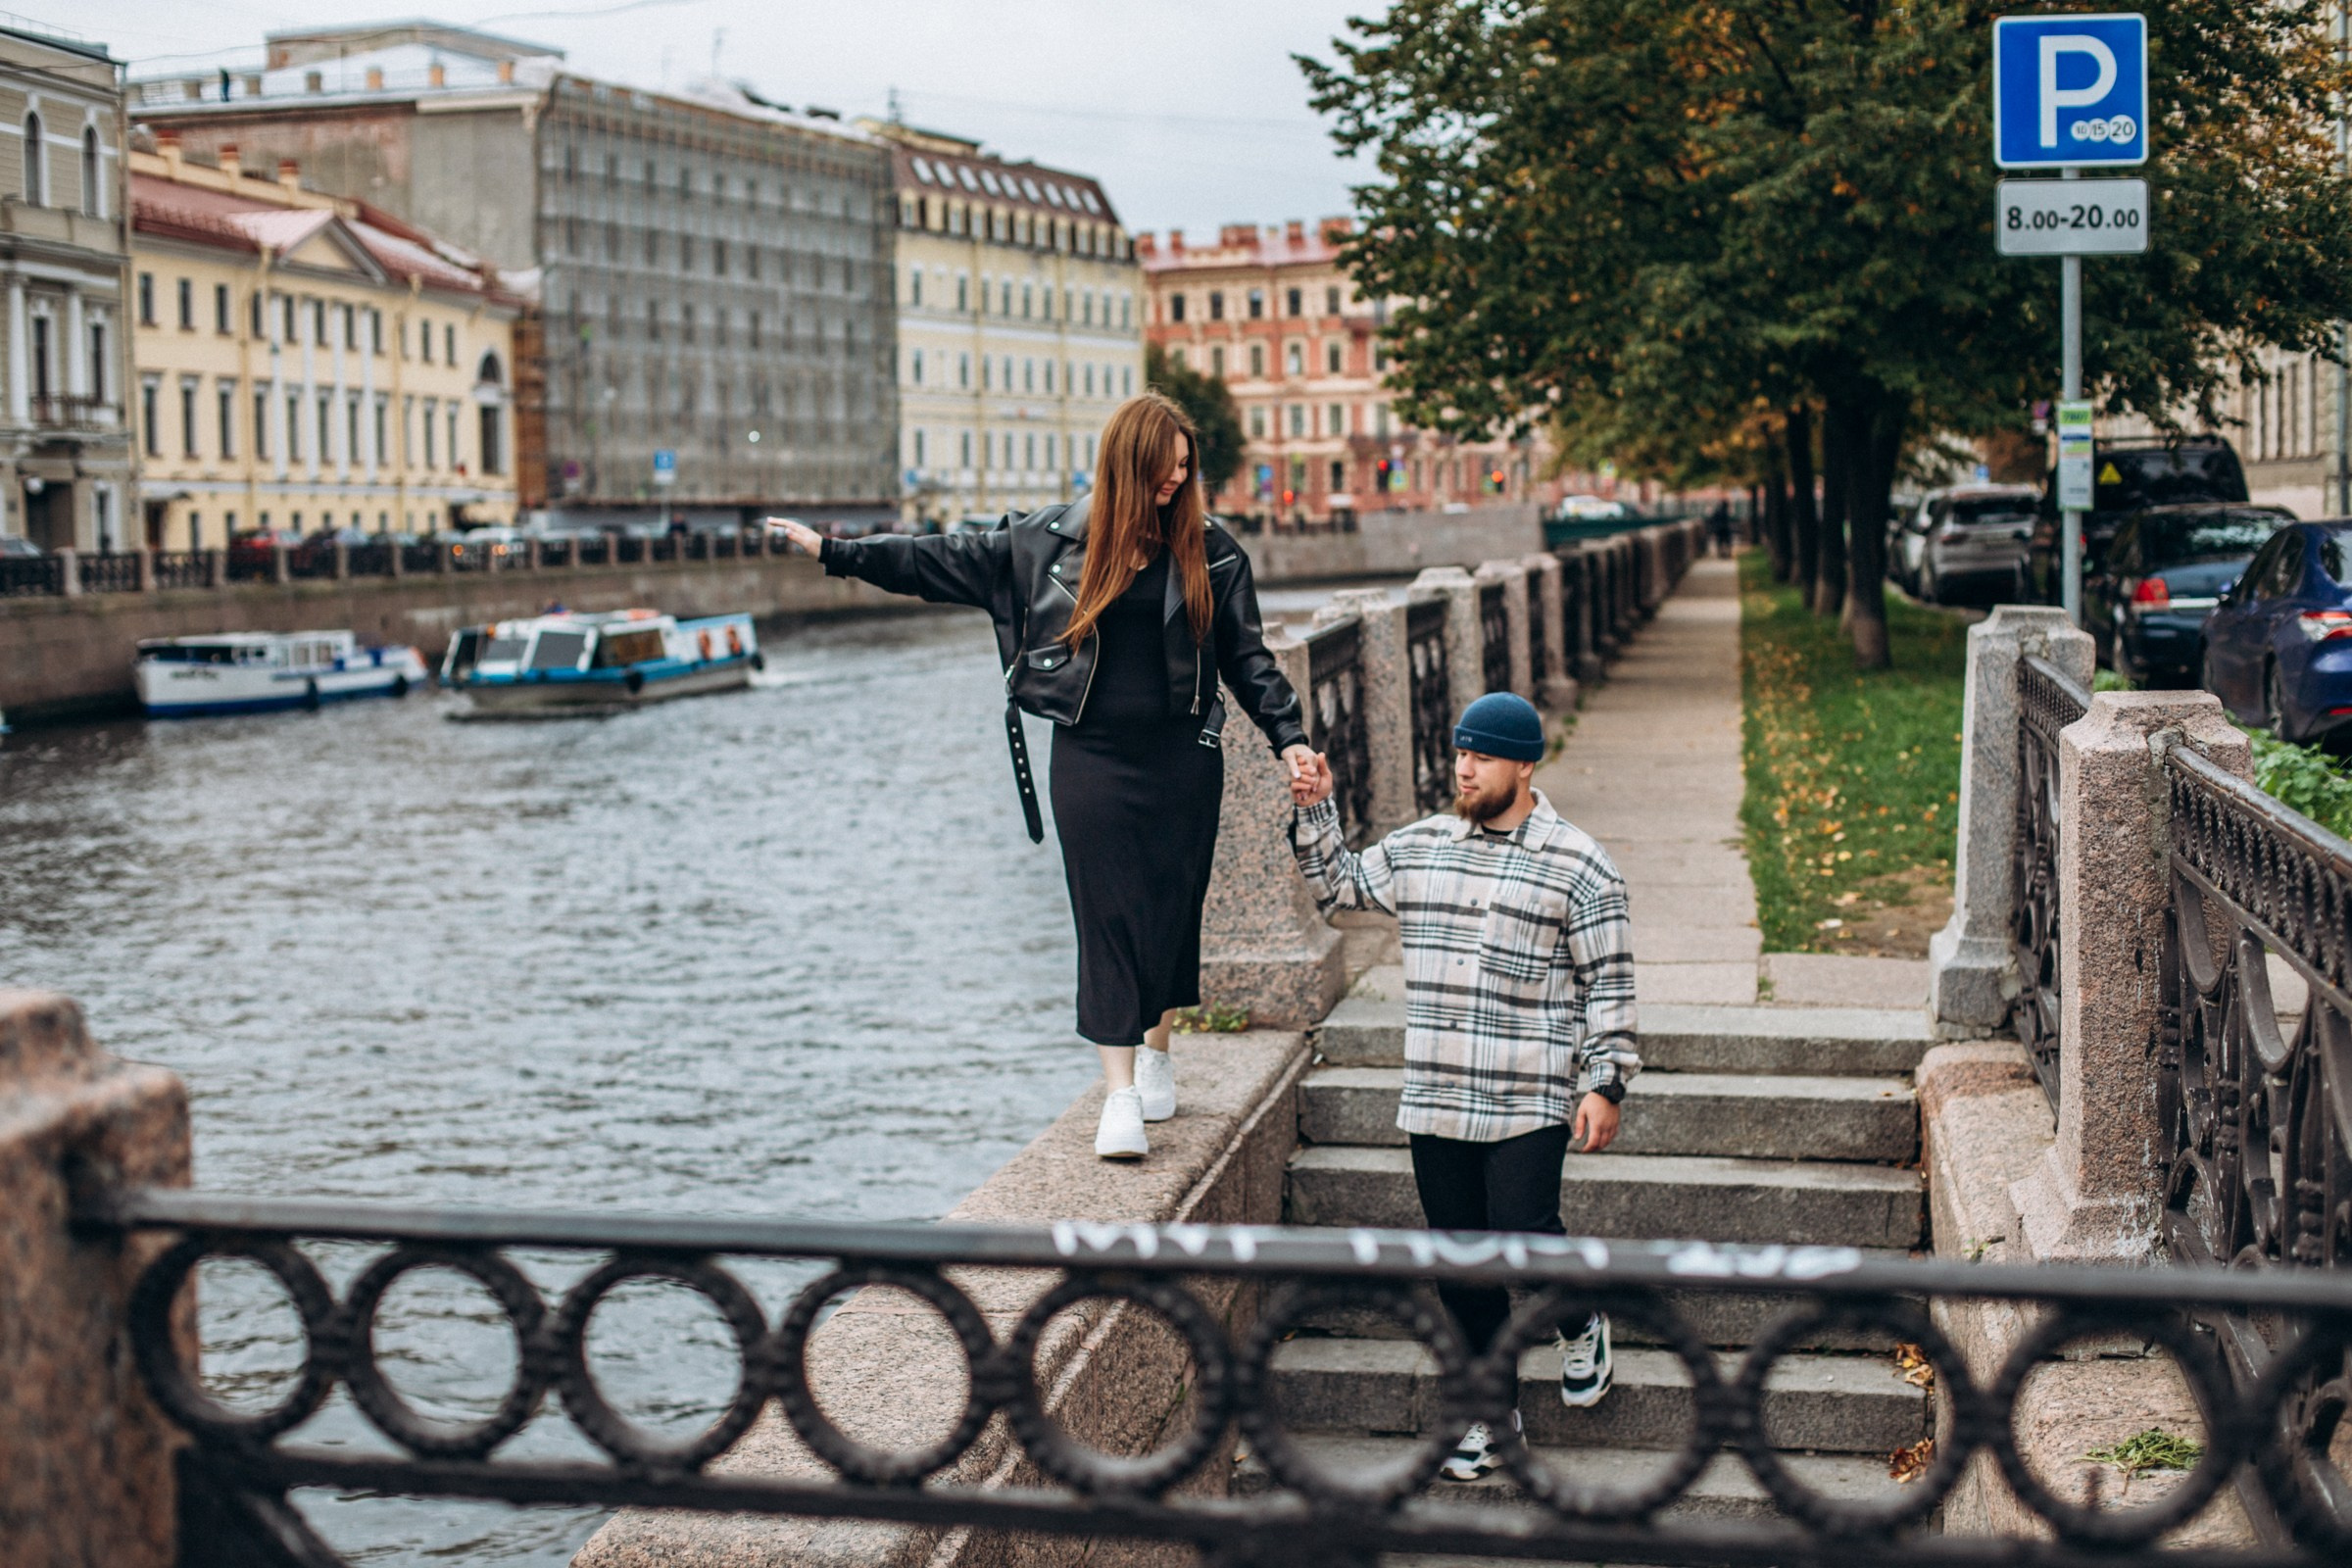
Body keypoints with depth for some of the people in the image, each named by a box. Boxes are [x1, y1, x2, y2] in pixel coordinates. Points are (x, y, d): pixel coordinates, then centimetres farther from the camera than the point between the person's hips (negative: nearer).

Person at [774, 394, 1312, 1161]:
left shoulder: (1209, 549, 4)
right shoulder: (1053, 538, 3)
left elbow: (1247, 655, 6)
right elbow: (947, 559, 8)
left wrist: (1288, 736, -5)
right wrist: (836, 552, 7)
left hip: (1183, 753, 1)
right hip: (1092, 756, -1)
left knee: (1172, 908, 7)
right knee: (1107, 916, -5)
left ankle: (1157, 1054, 29)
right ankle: (1120, 1096, -5)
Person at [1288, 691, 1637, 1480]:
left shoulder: (1578, 866, -3)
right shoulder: (1417, 849, 9)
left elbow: (1609, 984, -3)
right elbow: (1337, 882, 21)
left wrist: (1605, 1084, -8)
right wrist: (1313, 810, 7)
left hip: (1530, 1104, -4)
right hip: (1435, 1100, 5)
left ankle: (1581, 1326, 23)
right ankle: (1491, 1411, 22)